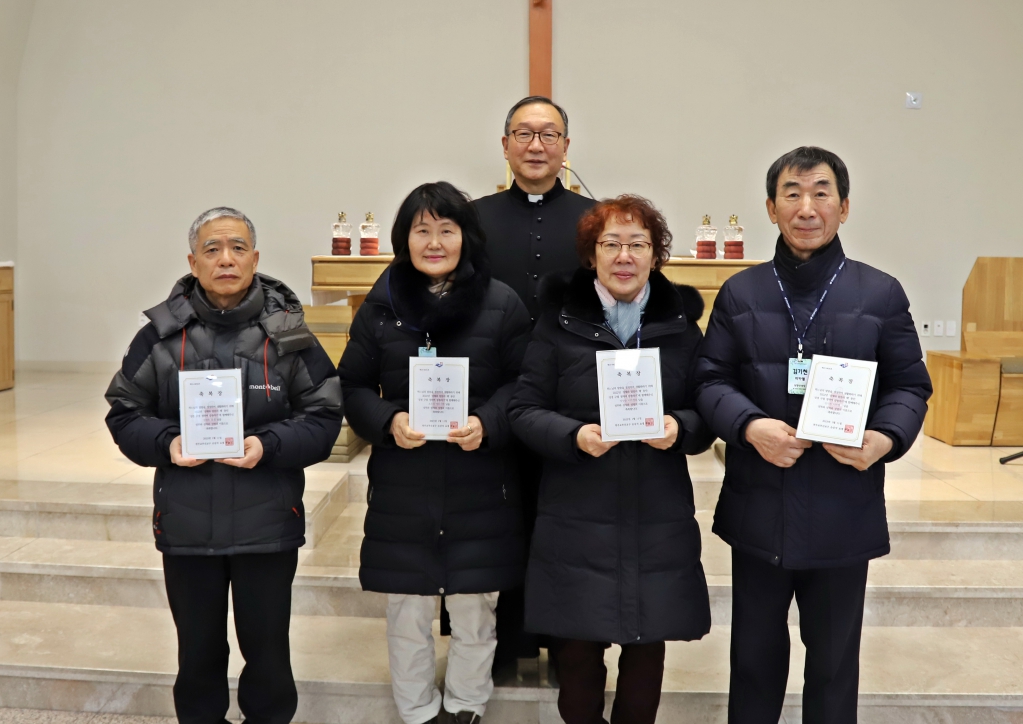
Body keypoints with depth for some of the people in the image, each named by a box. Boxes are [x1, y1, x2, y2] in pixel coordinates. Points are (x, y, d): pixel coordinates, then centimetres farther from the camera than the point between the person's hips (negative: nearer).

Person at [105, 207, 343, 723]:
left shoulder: (287, 332, -3)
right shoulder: (162, 333, -1)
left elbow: (324, 415, -4)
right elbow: (124, 414, 4)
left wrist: (268, 444, -19)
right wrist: (166, 443, -15)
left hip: (268, 523, -1)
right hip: (186, 522, 1)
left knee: (267, 645, 13)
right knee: (198, 646, 16)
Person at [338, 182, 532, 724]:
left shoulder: (501, 304, -2)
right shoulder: (381, 304, 2)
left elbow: (523, 384, 0)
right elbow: (353, 385, 5)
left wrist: (487, 423, -17)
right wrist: (388, 421, -13)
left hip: (480, 489, -1)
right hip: (401, 487, 1)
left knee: (474, 609, 11)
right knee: (407, 612, 10)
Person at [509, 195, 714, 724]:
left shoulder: (681, 323, 5)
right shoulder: (560, 320, 0)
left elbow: (707, 413, 5)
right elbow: (524, 410, -2)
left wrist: (679, 427, -17)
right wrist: (574, 435, -20)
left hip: (658, 521, 2)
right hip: (577, 519, -1)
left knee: (648, 645, 11)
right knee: (577, 648, 6)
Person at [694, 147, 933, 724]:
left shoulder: (881, 295, 0)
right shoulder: (740, 293, 4)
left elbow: (910, 386, 2)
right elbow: (711, 379, -1)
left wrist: (887, 438, -19)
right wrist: (749, 425, -20)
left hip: (845, 513, -1)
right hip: (758, 509, 1)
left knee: (834, 657, 15)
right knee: (755, 652, 17)